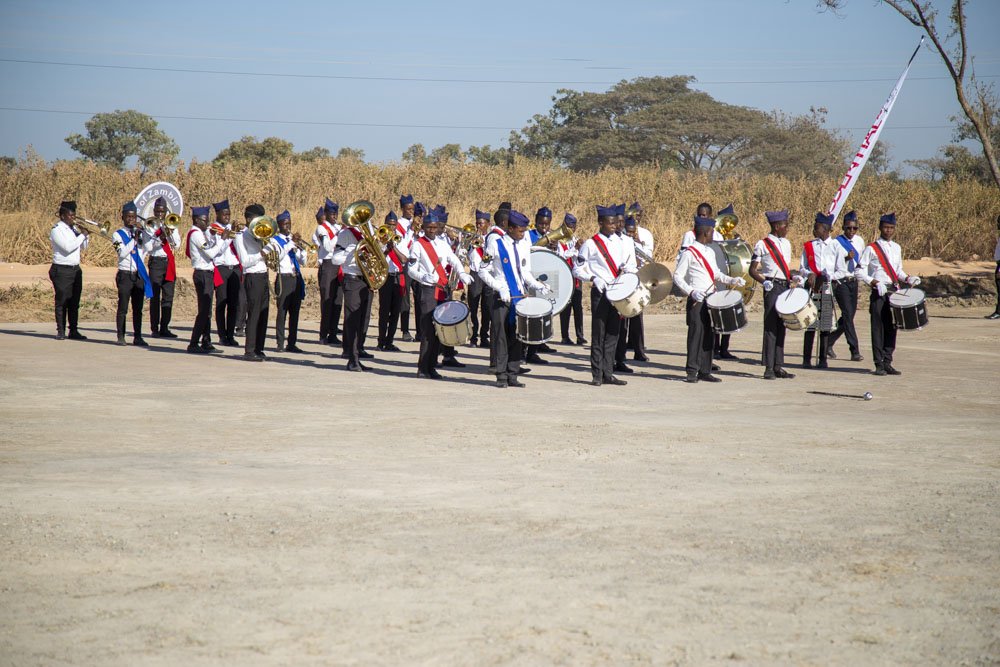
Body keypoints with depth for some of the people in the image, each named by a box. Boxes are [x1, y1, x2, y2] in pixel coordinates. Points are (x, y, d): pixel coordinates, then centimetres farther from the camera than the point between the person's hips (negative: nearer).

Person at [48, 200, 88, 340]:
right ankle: (61, 331, 2)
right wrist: (82, 235, -15)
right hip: (62, 270, -7)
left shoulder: (74, 228, 12)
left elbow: (83, 247, 20)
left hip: (75, 269, 7)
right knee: (62, 301, -2)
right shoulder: (57, 230, -10)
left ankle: (74, 331, 11)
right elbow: (68, 247, -21)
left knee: (74, 302, 7)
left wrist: (86, 234, 3)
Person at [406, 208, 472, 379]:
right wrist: (425, 278, -21)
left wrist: (462, 273, -10)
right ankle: (423, 368, -7)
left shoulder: (443, 243, 15)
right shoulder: (418, 245, -1)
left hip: (442, 290, 6)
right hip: (426, 291, -6)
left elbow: (454, 260, 10)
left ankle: (432, 366, 14)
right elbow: (411, 270, -3)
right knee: (427, 329, -10)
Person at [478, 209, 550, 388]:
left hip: (520, 296, 5)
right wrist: (500, 288, -15)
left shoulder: (525, 244, 10)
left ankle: (513, 376, 9)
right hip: (501, 298, -5)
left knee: (517, 337, 5)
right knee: (501, 337, -2)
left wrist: (536, 286, -1)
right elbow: (483, 271, -4)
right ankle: (501, 376, 2)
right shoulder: (496, 244, -5)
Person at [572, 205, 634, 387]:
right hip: (600, 292, -6)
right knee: (598, 334, -2)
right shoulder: (590, 244, -7)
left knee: (612, 334, 7)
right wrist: (593, 278, -20)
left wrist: (631, 270, 3)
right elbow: (577, 270, -5)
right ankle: (597, 375, 2)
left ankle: (608, 374, 11)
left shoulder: (617, 241, 10)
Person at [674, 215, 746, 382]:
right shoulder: (689, 253, -7)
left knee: (709, 337, 7)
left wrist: (732, 281, 9)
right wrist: (691, 292, -21)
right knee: (696, 334, -8)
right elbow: (677, 277, -9)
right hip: (697, 300, -7)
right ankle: (692, 371, -3)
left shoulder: (710, 252, 16)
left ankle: (705, 371, 12)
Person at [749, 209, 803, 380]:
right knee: (771, 327, -6)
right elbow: (752, 270, -4)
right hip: (772, 288, -6)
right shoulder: (763, 245, -5)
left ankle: (779, 367, 13)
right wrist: (764, 281, -21)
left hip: (786, 287, 6)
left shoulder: (786, 243, 15)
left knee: (781, 327, 9)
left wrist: (794, 277, 4)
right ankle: (769, 368, -4)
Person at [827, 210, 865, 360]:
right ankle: (855, 351, -12)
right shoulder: (837, 242, -8)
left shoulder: (859, 240, 8)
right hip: (841, 283, -6)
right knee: (848, 315, -12)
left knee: (848, 316, 8)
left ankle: (828, 344, 24)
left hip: (853, 282, 6)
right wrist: (846, 258, -25)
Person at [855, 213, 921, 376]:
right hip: (878, 294, -5)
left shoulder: (897, 248, 14)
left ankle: (887, 363, 13)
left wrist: (907, 278, 4)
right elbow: (859, 272, -7)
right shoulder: (871, 249, -4)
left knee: (891, 329, 6)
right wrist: (874, 282, -19)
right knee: (878, 329, -5)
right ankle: (879, 364, -2)